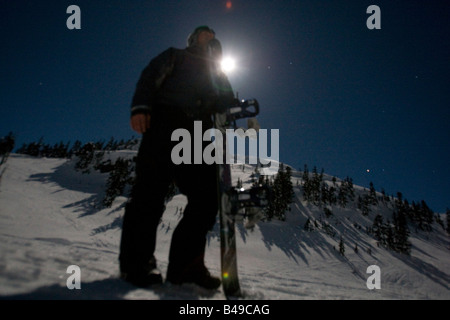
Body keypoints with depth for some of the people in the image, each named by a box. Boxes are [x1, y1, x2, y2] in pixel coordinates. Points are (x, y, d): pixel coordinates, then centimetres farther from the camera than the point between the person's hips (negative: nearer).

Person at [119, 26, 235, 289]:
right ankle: (136, 262, -10)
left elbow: (227, 104, 22)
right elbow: (150, 78, 9)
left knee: (208, 196, -11)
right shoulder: (175, 56, 24)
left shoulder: (218, 74, 35)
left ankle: (185, 265, -8)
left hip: (197, 136, 4)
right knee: (151, 191, -15)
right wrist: (141, 107, -11)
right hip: (165, 126, -4)